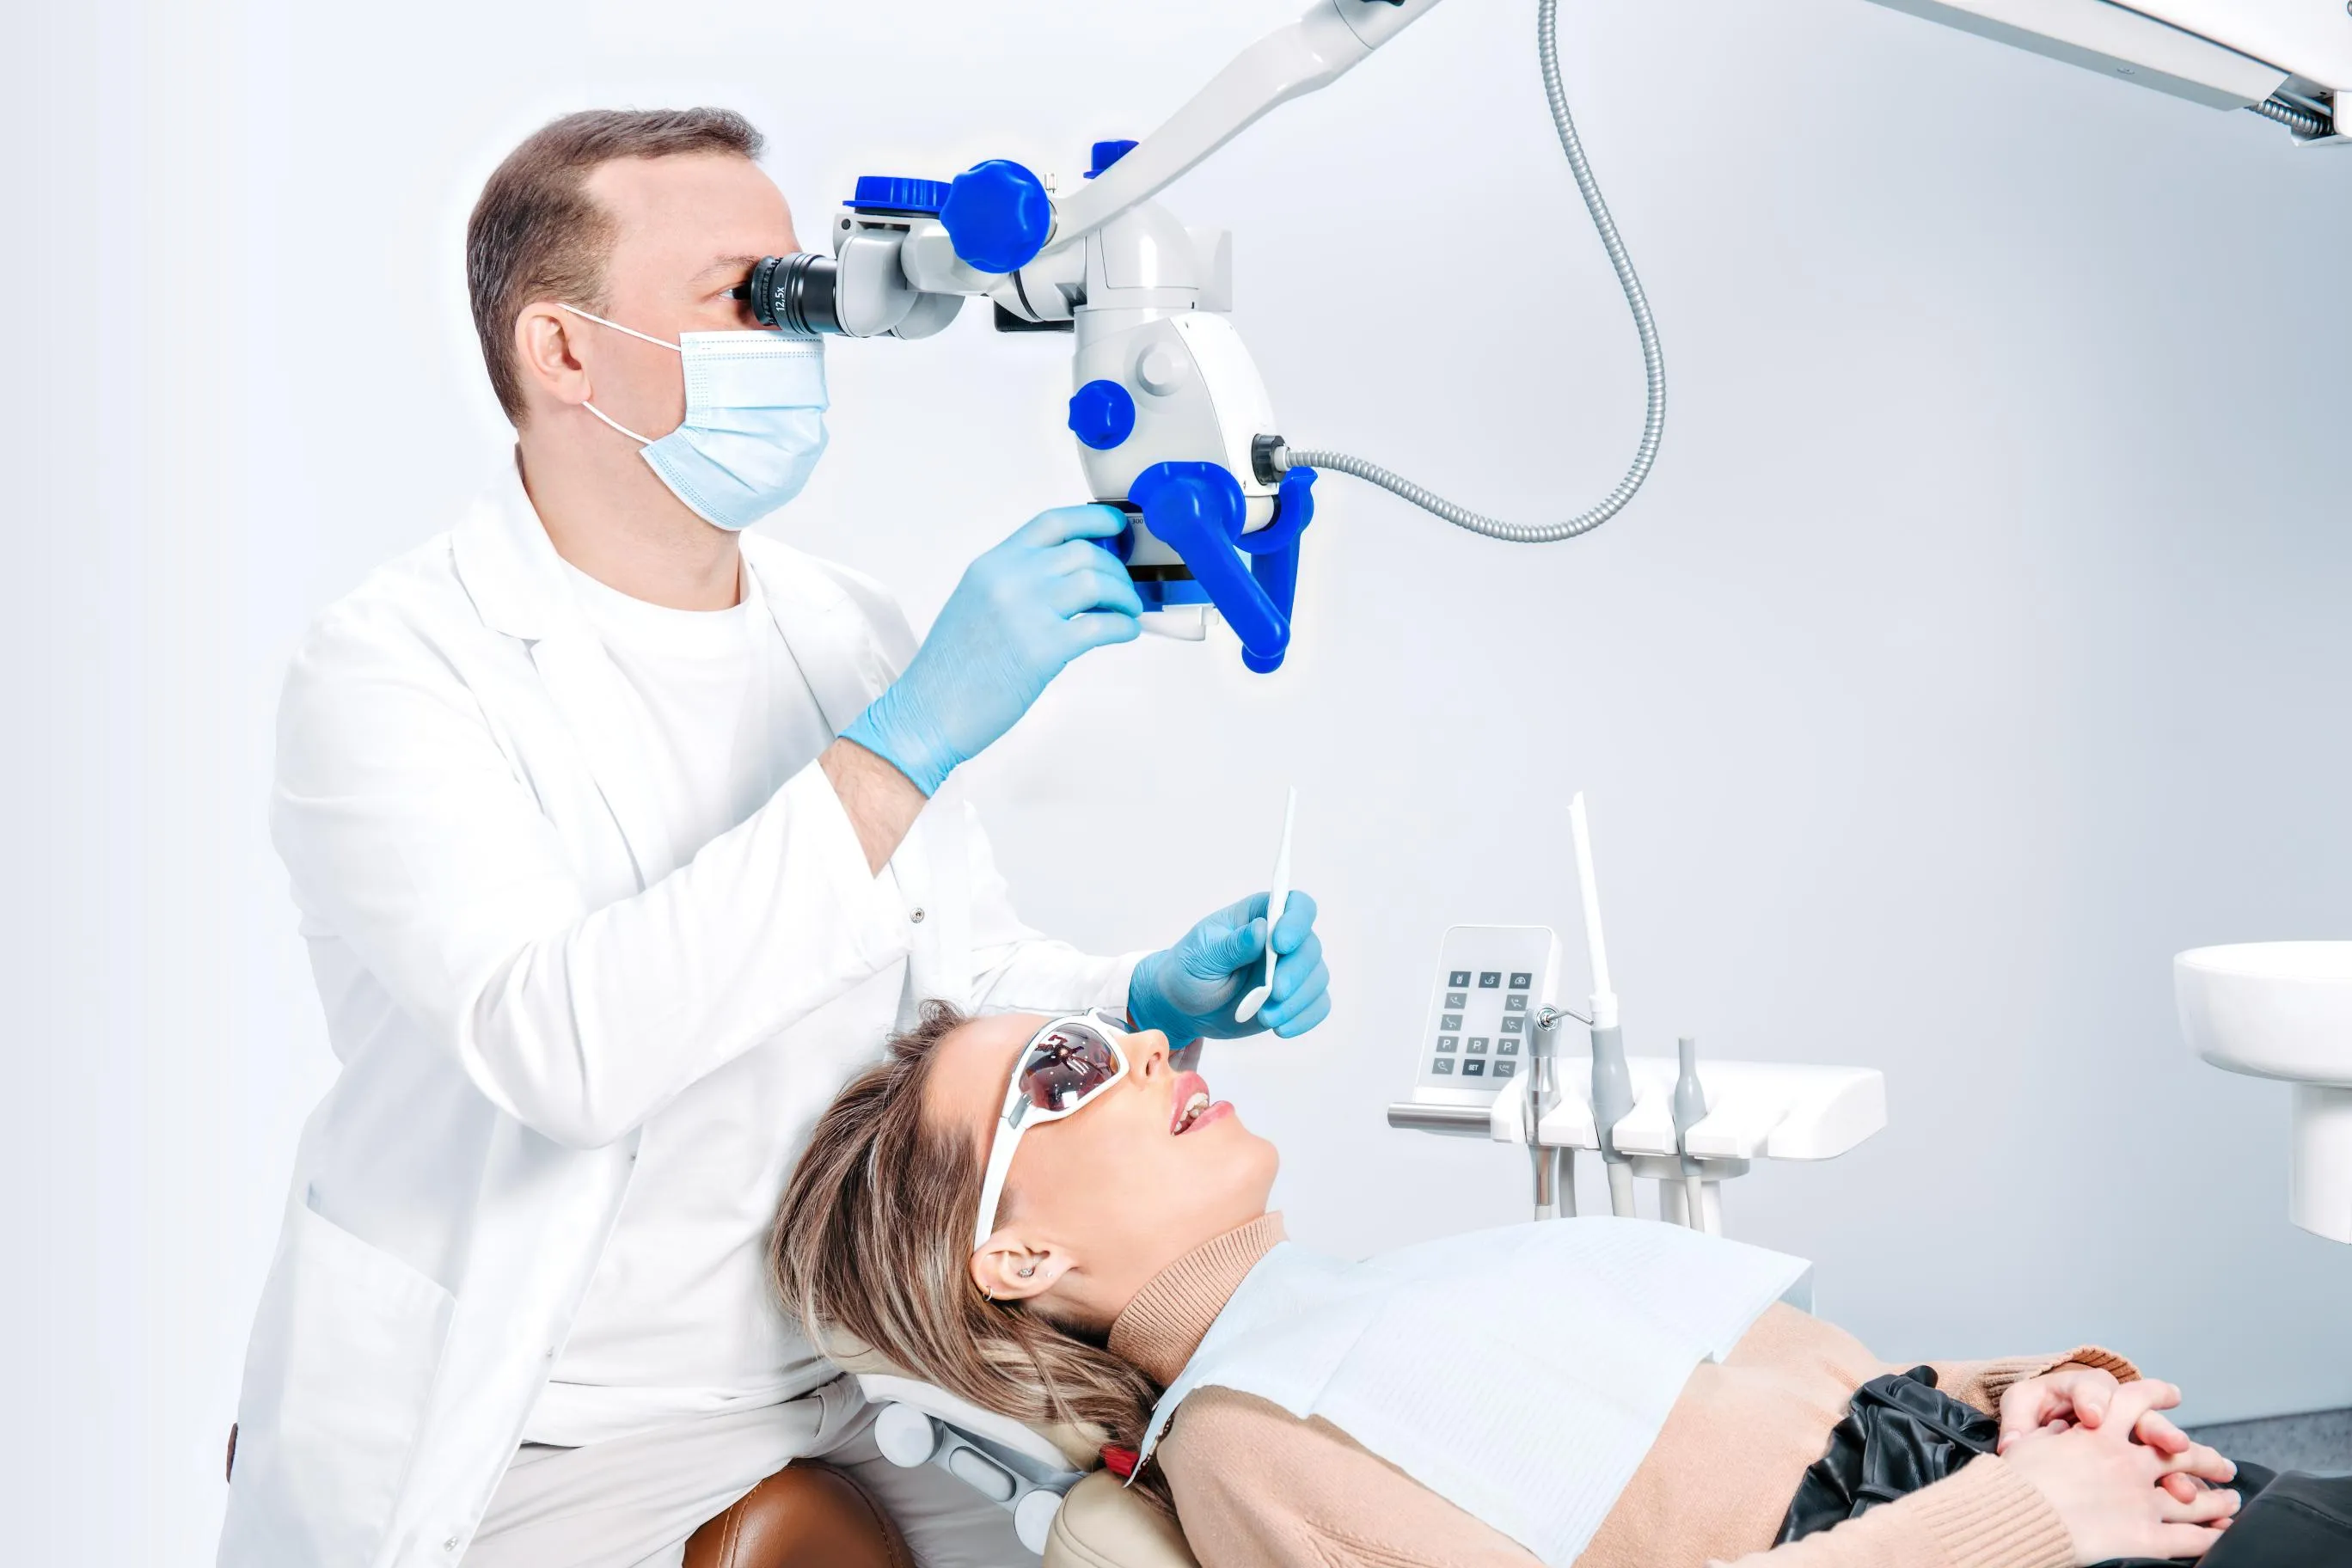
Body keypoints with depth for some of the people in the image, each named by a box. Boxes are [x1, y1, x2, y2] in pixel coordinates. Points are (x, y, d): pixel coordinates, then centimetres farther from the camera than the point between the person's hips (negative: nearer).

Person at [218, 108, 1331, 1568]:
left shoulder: (852, 633, 5)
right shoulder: (393, 666, -14)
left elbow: (970, 967, 13)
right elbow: (563, 1046, -30)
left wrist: (1147, 999, -8)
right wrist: (908, 739, -32)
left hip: (828, 1396, 5)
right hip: (527, 1449, -5)